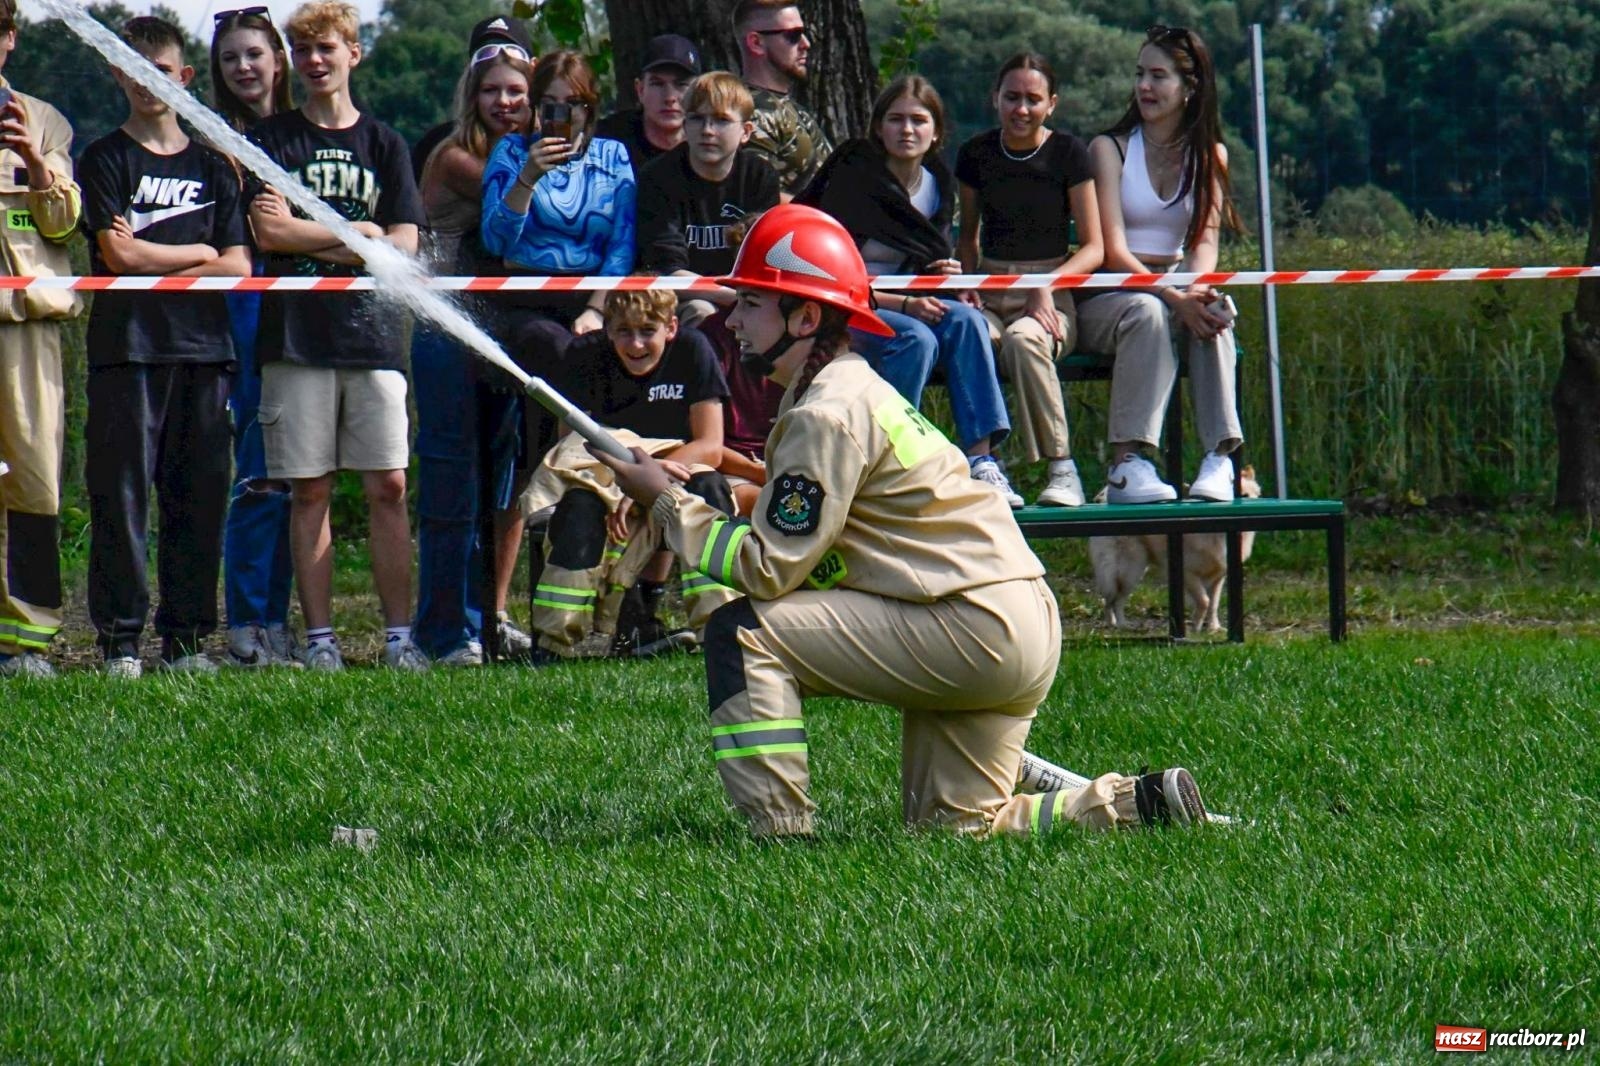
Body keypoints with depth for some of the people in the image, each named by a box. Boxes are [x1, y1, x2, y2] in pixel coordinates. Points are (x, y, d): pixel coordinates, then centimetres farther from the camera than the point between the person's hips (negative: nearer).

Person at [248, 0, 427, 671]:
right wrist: (358, 234, -5)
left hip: (372, 332, 1)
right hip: (296, 335, -1)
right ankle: (319, 636, 2)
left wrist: (305, 234, -4)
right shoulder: (271, 139, 8)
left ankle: (399, 636, -3)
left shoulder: (383, 144, 13)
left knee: (388, 488, -4)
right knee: (309, 491, -1)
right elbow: (268, 234, -5)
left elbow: (403, 245, 3)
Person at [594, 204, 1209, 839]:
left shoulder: (826, 416, -14)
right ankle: (1138, 805, 15)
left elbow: (769, 568, -14)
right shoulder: (852, 389, 17)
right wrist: (689, 506, 7)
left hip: (976, 628, -10)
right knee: (956, 828, 19)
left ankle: (781, 835, -13)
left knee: (740, 631, -12)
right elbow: (797, 550, 17)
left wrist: (667, 503, -6)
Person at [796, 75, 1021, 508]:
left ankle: (981, 459, -30)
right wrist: (903, 304, -24)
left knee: (966, 319, -25)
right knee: (917, 338, -33)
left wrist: (943, 276, -7)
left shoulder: (939, 184, 8)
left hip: (907, 303, 6)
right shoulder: (854, 179, -11)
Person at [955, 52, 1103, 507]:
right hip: (990, 293, 2)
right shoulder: (976, 154, 10)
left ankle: (1062, 469, -30)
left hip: (1051, 297, -2)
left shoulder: (1068, 154, 2)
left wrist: (1048, 286, -16)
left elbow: (1093, 247, 1)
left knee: (1023, 339, -38)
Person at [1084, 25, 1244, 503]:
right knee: (1147, 311, -38)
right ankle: (1126, 464, -44)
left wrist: (1197, 287, -24)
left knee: (1213, 311, -32)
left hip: (1175, 287, 3)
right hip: (1106, 296, -3)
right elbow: (1113, 250, -12)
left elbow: (1205, 239, 0)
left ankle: (1219, 459, -39)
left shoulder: (1210, 155, 11)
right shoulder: (1109, 148, -1)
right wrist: (1173, 297, -27)